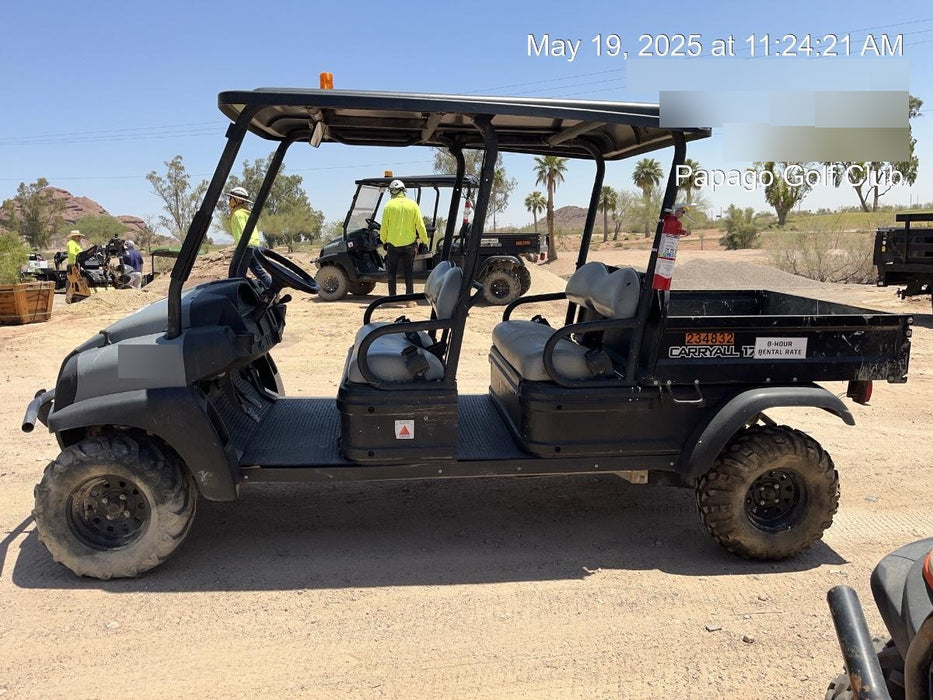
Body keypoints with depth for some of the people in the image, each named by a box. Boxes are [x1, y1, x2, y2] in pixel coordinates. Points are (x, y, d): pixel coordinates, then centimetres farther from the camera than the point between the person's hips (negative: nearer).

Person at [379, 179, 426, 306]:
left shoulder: (389, 205, -5)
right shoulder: (413, 204, -1)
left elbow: (384, 226, -3)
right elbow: (420, 225, -1)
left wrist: (383, 240, 11)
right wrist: (424, 240, 9)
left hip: (393, 243, -1)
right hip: (409, 243, 1)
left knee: (391, 272, 9)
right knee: (408, 272, 6)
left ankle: (392, 298, 6)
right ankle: (410, 299, 4)